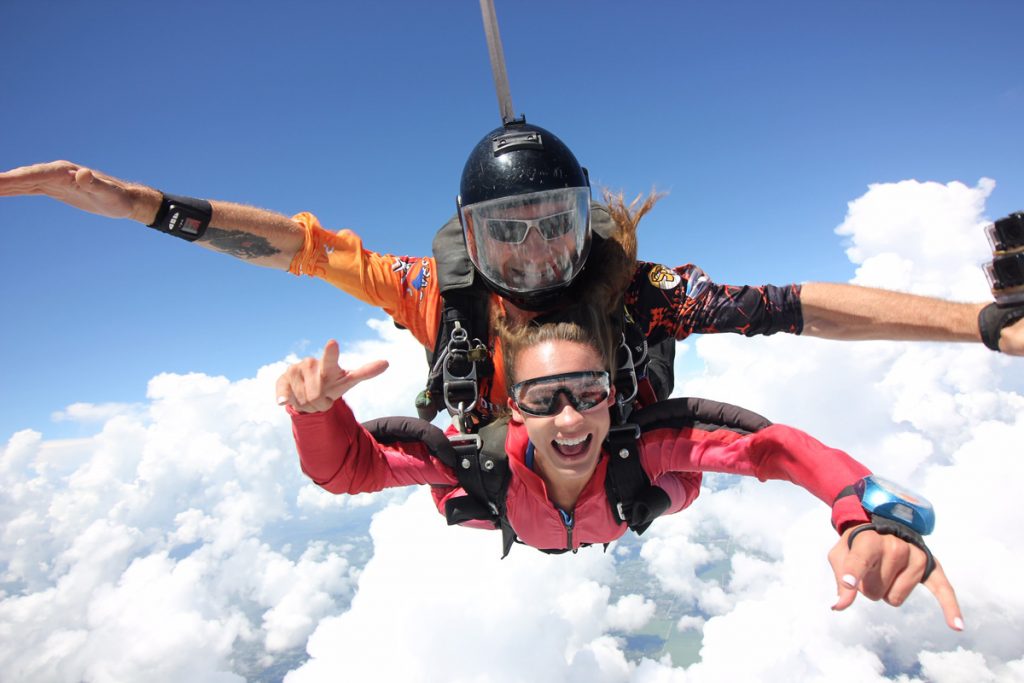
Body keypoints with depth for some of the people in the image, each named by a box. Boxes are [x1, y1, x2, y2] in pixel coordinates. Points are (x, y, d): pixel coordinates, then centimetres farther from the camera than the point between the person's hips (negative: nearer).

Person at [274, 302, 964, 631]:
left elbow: (776, 446, -49)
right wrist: (319, 407, -63)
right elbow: (346, 469, -42)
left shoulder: (641, 445, -49)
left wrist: (869, 519, -69)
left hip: (620, 509, 0)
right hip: (519, 530, 0)